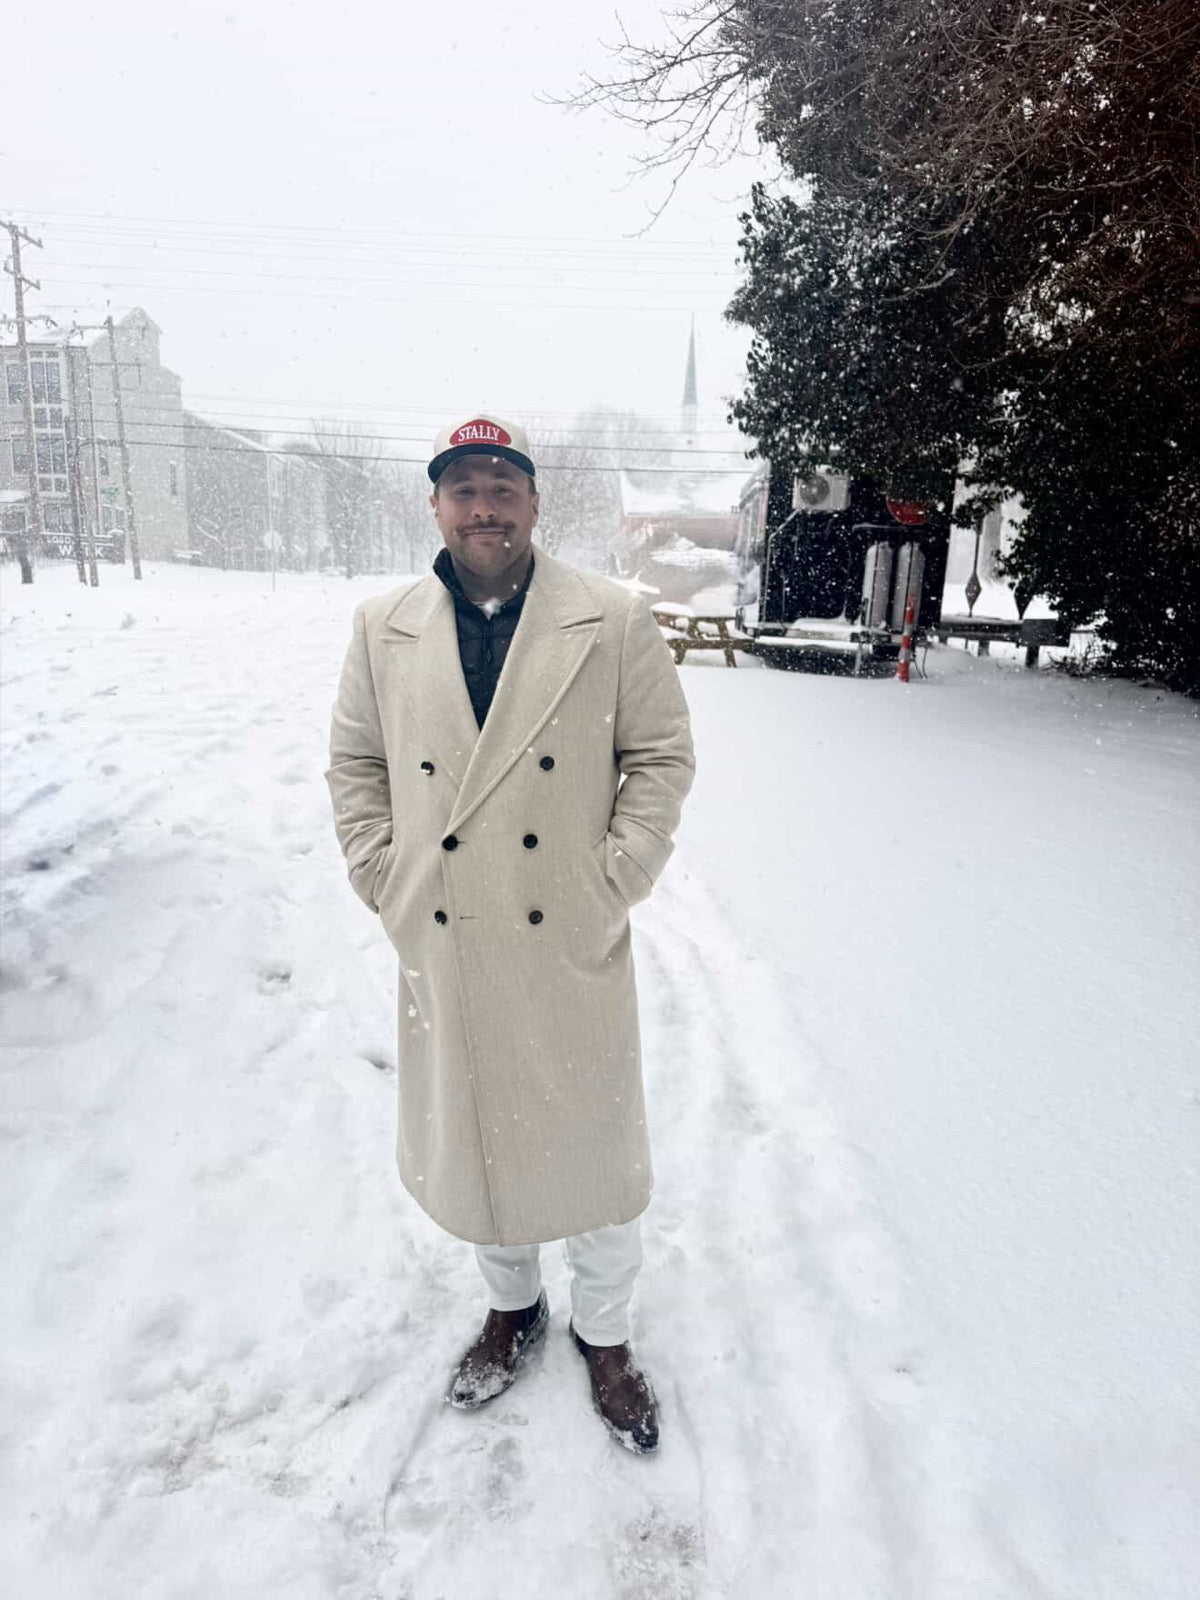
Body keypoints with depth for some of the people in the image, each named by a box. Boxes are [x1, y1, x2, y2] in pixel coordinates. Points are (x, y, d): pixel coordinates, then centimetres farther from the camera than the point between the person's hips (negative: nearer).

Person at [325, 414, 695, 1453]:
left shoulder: (614, 622, -4)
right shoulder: (382, 629, 4)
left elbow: (662, 754, -2)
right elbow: (355, 763, 10)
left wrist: (614, 885, -9)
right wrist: (385, 884, 1)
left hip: (574, 947, -2)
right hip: (445, 949, 3)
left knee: (591, 1145, 12)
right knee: (468, 1138, 20)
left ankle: (604, 1332, 41)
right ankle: (511, 1307, 49)